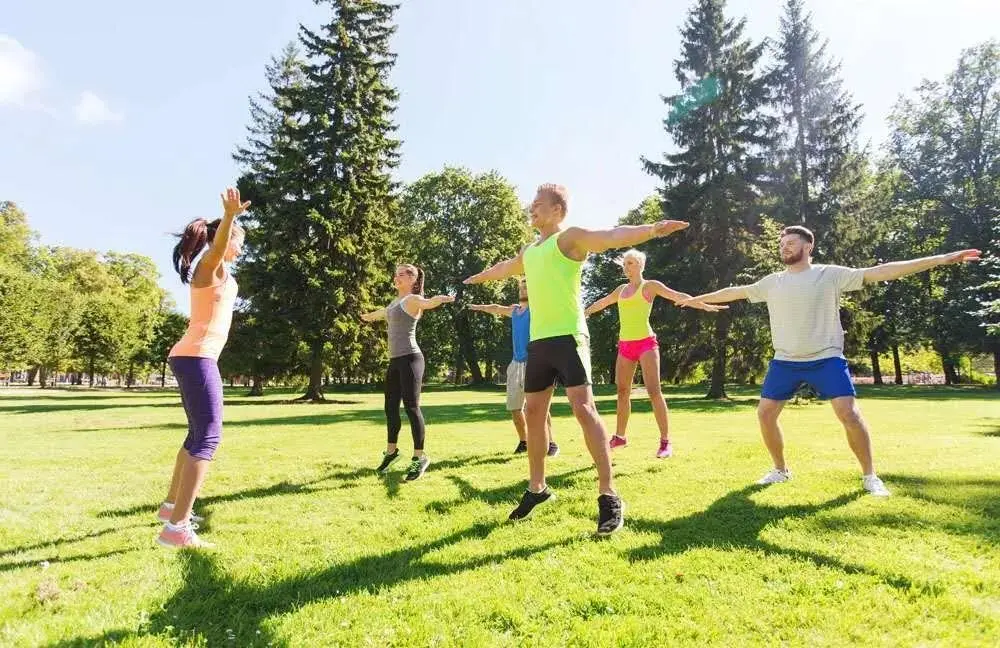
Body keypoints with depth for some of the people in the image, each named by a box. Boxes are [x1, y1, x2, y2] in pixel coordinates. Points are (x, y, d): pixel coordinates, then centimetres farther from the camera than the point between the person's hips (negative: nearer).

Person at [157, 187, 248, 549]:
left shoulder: (212, 269, 20)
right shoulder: (211, 264, -7)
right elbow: (218, 243, -33)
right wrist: (229, 217, -51)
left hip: (190, 357, 11)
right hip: (197, 357, -11)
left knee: (199, 434, 20)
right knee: (208, 438, -15)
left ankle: (171, 506, 33)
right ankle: (176, 528, -19)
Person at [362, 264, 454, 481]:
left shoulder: (413, 299, -6)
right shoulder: (395, 303, 20)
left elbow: (428, 302, -30)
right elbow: (381, 313, 43)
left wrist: (441, 298, -53)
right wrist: (367, 316, 62)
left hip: (410, 359, -8)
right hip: (394, 360, 8)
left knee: (411, 407, -9)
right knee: (390, 407, 12)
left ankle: (420, 457, -2)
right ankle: (391, 451, 27)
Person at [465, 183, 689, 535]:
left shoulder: (570, 237, -3)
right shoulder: (528, 250, 21)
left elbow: (612, 236, -19)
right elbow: (505, 267, 41)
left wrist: (650, 229, -37)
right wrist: (478, 277, 58)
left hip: (568, 337, -8)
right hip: (538, 341, 8)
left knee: (583, 407, -17)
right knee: (533, 412, 11)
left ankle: (608, 495, -10)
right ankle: (537, 488, 25)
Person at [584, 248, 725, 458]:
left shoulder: (650, 286, 0)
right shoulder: (621, 289, 17)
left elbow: (679, 296, -8)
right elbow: (602, 302, 33)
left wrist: (705, 306, -21)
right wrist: (584, 312, 44)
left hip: (646, 343, -6)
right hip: (625, 346, 6)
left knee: (654, 391, -15)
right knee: (622, 392, 10)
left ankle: (665, 442, -12)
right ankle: (620, 436, 23)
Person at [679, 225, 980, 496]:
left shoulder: (830, 275, -4)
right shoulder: (772, 282, 7)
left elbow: (880, 272, -9)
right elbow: (734, 291, 14)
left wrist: (941, 259, -14)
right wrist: (695, 298, 20)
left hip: (826, 359, -3)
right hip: (784, 361, 4)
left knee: (849, 413, -12)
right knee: (765, 413, 0)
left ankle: (870, 476, 9)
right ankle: (780, 469, 20)